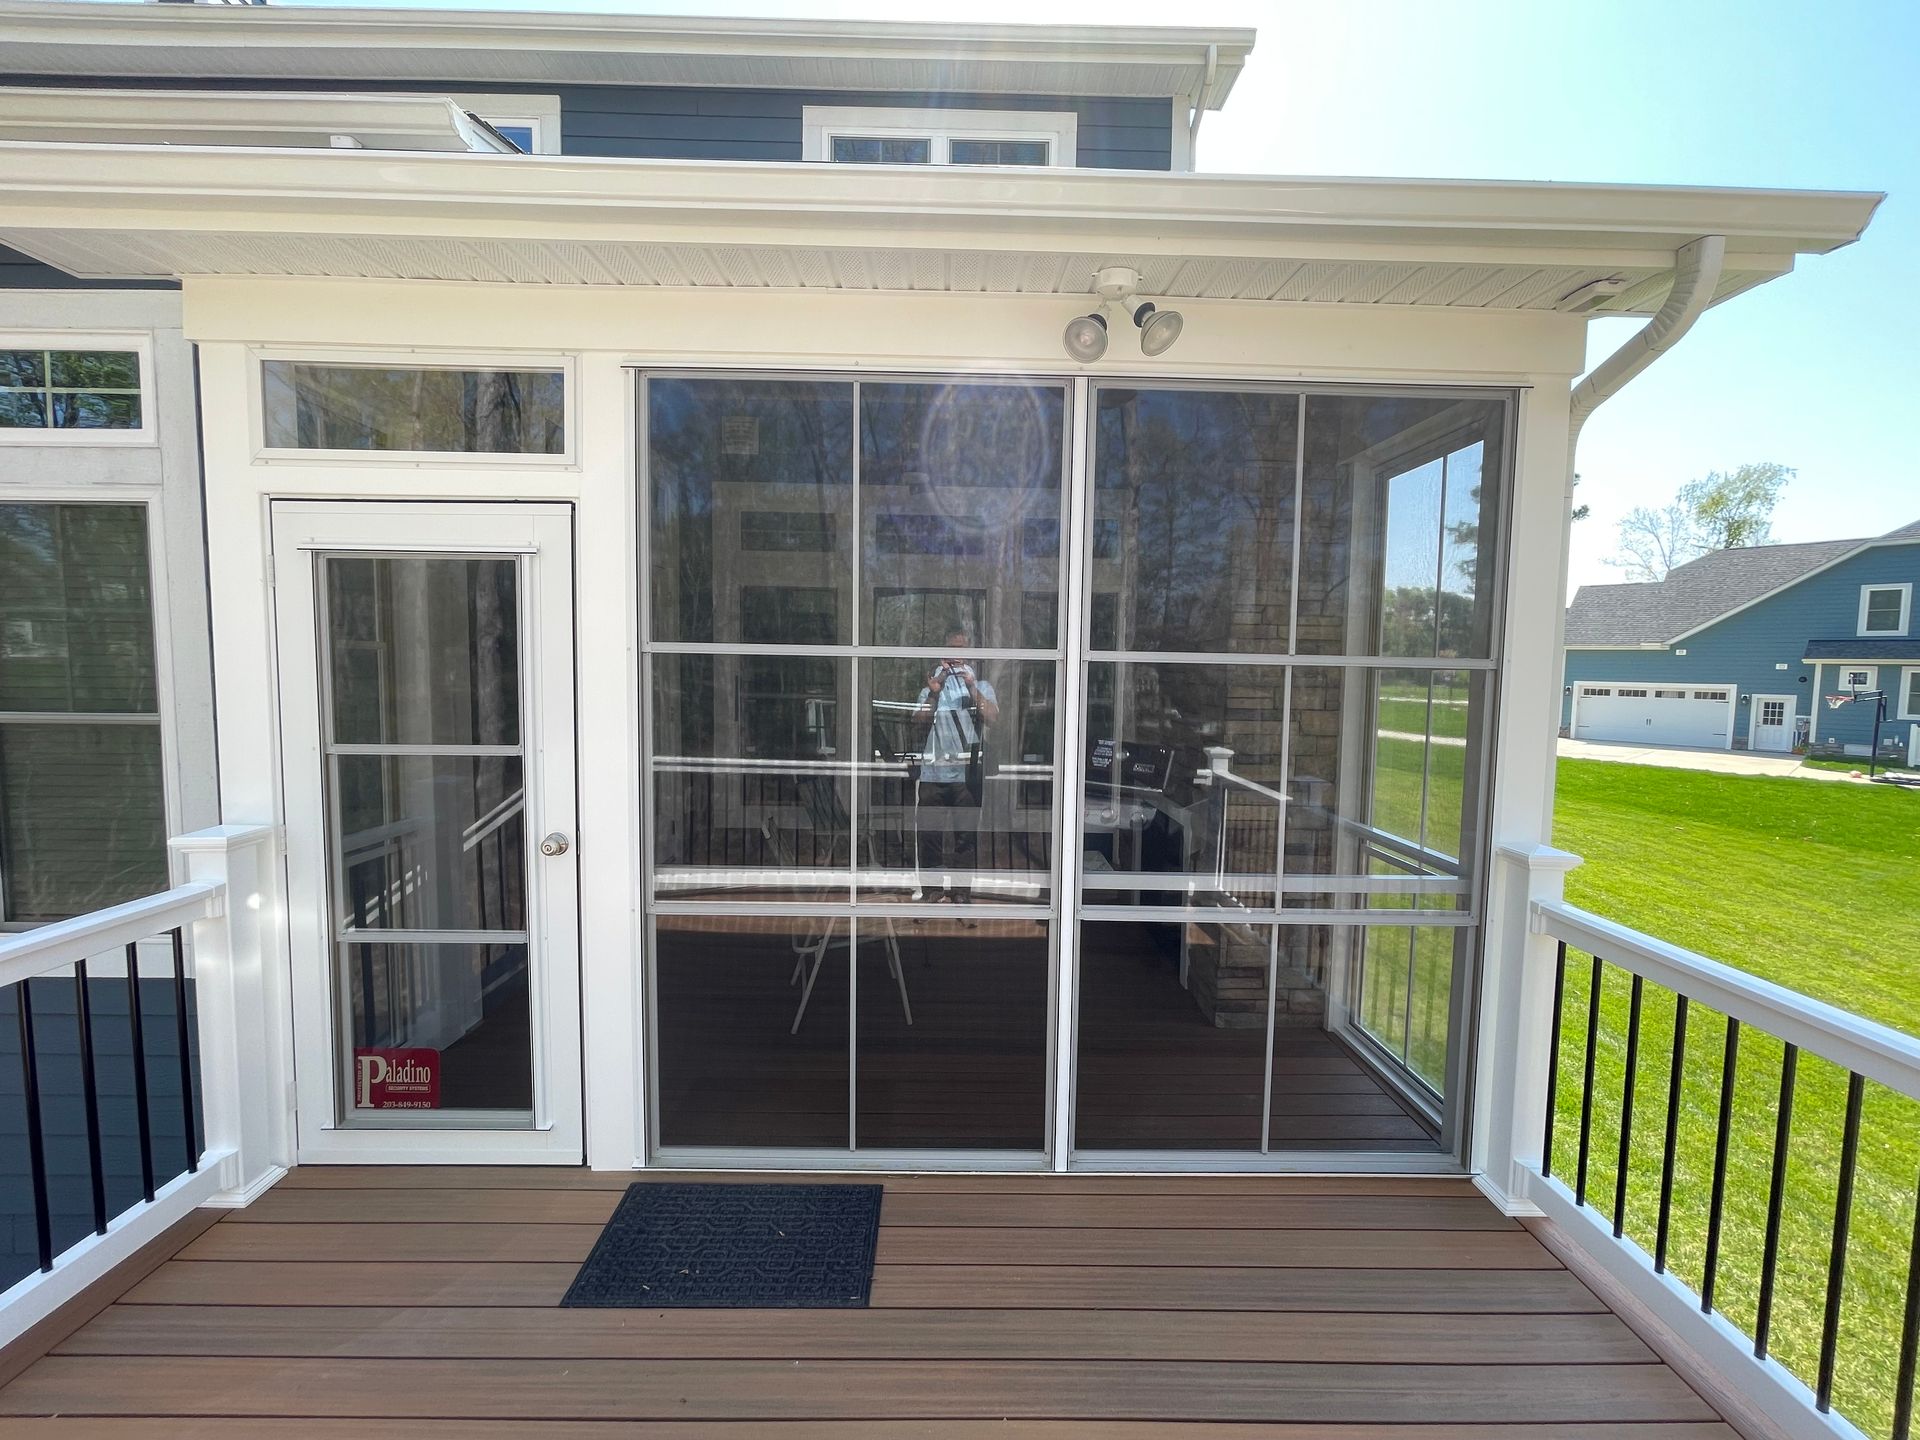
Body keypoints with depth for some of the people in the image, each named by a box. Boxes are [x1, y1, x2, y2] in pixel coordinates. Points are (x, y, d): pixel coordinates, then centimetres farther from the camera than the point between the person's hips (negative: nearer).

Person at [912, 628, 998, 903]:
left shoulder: (981, 686, 10)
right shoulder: (932, 684, 14)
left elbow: (992, 717, -8)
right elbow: (919, 720, 2)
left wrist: (971, 687, -15)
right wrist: (933, 694, -11)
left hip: (967, 773, -1)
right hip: (933, 772, 1)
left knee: (966, 836, 1)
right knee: (930, 834, 3)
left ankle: (961, 892, 10)